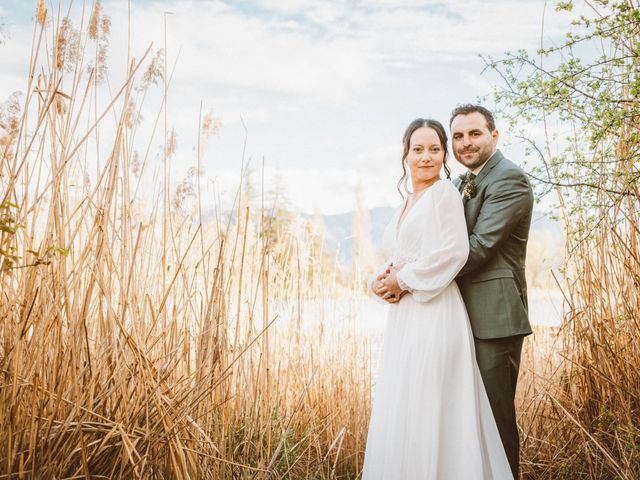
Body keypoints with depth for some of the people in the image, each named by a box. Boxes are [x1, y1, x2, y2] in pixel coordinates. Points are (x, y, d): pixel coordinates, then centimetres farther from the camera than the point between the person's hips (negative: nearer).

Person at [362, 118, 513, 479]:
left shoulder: (444, 191, -6)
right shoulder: (407, 205, 19)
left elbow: (455, 251, -17)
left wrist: (403, 279, -12)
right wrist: (384, 280, -2)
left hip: (434, 314, -9)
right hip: (404, 315, 9)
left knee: (428, 410, -4)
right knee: (400, 410, 12)